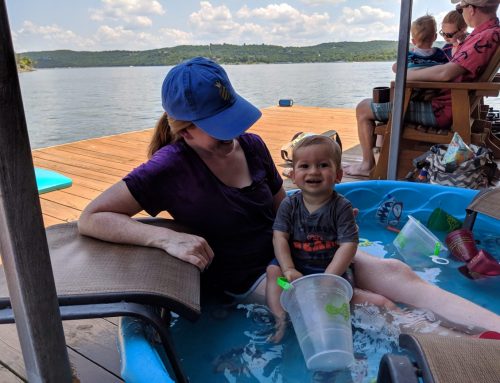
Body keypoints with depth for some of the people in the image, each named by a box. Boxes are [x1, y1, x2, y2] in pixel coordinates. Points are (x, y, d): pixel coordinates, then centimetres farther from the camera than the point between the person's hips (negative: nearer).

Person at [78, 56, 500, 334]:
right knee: (374, 306, -20)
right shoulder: (172, 168, -16)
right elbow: (90, 218, -18)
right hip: (250, 279, -5)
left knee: (395, 273, -13)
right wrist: (168, 237, -30)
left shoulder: (251, 145, 0)